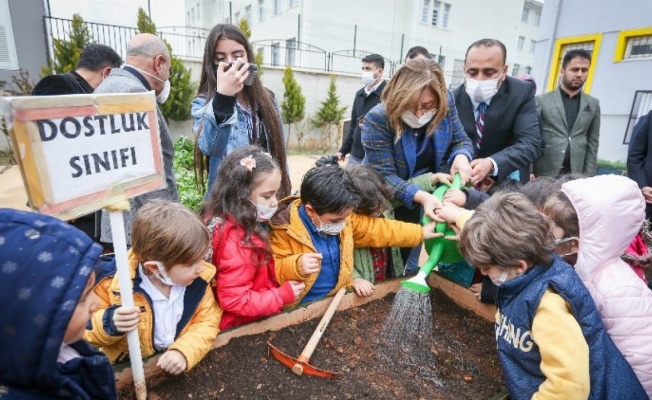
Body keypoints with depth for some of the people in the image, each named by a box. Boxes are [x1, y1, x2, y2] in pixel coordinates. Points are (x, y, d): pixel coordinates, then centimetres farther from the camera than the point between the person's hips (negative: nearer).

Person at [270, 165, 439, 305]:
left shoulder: (342, 218, -1)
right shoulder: (285, 229, -16)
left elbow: (377, 228, 6)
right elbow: (271, 269, -11)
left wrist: (420, 233, 7)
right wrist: (295, 266, -30)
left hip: (338, 298, 4)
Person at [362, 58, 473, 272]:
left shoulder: (446, 104, -15)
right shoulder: (377, 119, -29)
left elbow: (462, 141, -3)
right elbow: (384, 176, -29)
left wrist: (461, 157, -27)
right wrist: (421, 196, -42)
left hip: (427, 192, 4)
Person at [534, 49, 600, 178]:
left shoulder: (593, 105, 12)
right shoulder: (542, 101, 2)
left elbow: (592, 144, 11)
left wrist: (589, 177, 3)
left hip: (576, 175, 3)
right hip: (543, 173, -2)